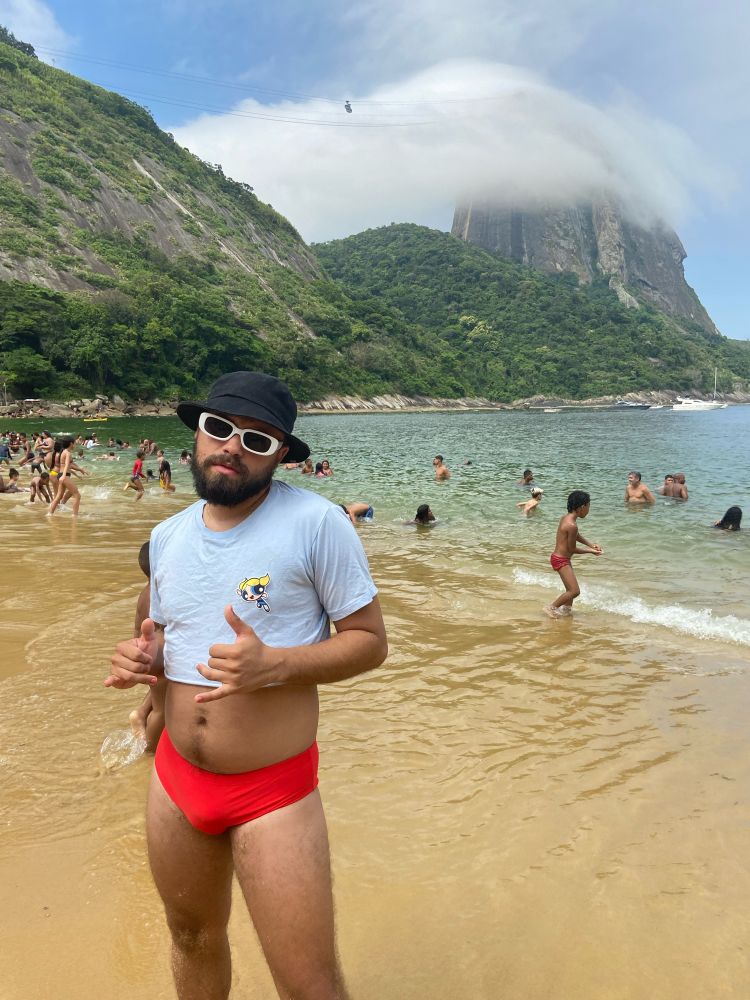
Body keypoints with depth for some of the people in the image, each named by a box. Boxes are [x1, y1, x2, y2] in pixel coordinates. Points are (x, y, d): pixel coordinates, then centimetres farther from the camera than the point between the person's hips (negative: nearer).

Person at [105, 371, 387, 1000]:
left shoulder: (315, 522, -16)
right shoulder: (167, 536, 4)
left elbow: (370, 641, -13)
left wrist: (274, 664, -28)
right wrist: (143, 658, -7)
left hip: (272, 792, -5)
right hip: (175, 778, 6)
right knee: (193, 939, 27)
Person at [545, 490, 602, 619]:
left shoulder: (566, 517, 5)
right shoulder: (572, 525, -25)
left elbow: (576, 535, 22)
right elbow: (572, 549, -17)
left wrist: (590, 544, 11)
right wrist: (590, 551, -4)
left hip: (563, 559, 10)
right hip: (561, 560, -10)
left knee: (571, 589, 21)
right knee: (574, 591, -9)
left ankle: (566, 609, 36)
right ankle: (551, 607, 5)